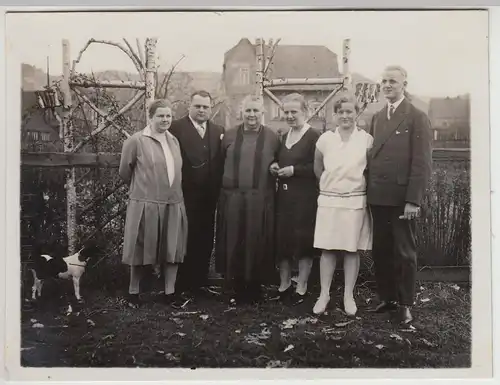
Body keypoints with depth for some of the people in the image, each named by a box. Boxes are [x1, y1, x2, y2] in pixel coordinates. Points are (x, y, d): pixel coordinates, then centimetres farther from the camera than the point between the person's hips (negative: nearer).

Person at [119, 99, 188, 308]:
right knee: (141, 250, 7)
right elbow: (124, 171, 2)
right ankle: (133, 291, 24)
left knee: (173, 250, 9)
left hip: (174, 205, 5)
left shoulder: (174, 141, 9)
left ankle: (170, 292, 22)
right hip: (145, 204, -5)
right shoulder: (136, 141, -8)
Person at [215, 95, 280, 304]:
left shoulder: (272, 137, 3)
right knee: (233, 244, 6)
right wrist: (225, 185, 2)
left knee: (258, 245, 6)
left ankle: (255, 287, 21)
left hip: (261, 201, -1)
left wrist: (275, 169, -10)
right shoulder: (229, 135, 7)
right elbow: (219, 165, 8)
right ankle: (236, 286, 21)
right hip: (232, 199, 1)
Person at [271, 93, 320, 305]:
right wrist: (275, 167, 4)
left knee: (303, 240, 1)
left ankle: (301, 288, 13)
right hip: (284, 196, 7)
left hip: (305, 198, -7)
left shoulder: (313, 136, -10)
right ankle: (284, 284, 21)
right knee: (282, 240, 8)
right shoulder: (284, 137, 15)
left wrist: (294, 170, -19)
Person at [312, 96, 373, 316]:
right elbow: (317, 169, 15)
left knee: (352, 249, 4)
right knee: (327, 249, 2)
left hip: (355, 202, -1)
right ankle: (324, 294, 11)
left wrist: (357, 185, 8)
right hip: (329, 201, 1)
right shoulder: (325, 139, 2)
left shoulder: (366, 139, -3)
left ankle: (349, 296, 14)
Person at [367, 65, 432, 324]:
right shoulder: (377, 118, 14)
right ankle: (387, 298, 24)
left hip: (402, 198, -5)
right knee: (380, 250, 11)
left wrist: (413, 200, -16)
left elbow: (422, 163, -10)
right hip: (378, 197, 5)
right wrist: (369, 191, 4)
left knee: (404, 252, 6)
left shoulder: (417, 118, -5)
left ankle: (405, 303, 19)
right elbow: (372, 156, 12)